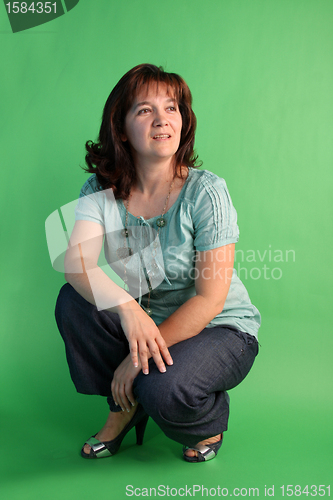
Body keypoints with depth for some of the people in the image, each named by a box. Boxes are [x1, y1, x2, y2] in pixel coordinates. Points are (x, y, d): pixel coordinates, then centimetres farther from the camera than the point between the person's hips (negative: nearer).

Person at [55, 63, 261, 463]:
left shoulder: (206, 192, -19)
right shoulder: (100, 190, -7)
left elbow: (210, 299, -20)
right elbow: (77, 261, -22)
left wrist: (140, 355, -23)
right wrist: (127, 307, -42)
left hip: (220, 329, -4)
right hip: (148, 323, 4)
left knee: (163, 390, -32)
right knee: (73, 301, -18)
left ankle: (211, 422, 7)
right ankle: (124, 405, 3)